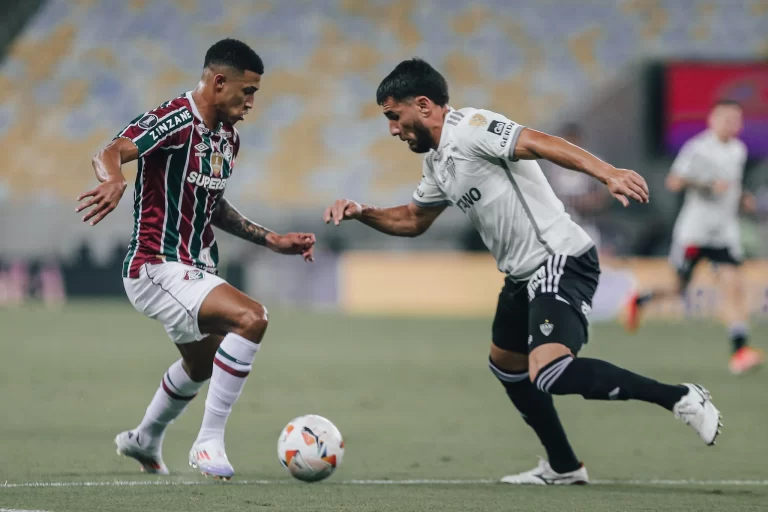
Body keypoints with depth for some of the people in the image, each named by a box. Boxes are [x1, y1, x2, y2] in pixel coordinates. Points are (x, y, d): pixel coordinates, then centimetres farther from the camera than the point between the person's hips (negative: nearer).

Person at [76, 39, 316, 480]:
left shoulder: (228, 137, 10)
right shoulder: (176, 121, -18)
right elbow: (110, 153, -33)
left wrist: (272, 240, 17)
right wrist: (114, 181, -56)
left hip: (195, 271, 10)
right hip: (158, 268, -10)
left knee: (201, 366, 30)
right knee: (251, 317, -28)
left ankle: (145, 442, 56)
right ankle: (210, 441, -20)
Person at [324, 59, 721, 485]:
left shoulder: (470, 128, -14)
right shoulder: (438, 162, 17)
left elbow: (539, 143, -28)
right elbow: (413, 220, 32)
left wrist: (607, 174, -42)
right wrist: (362, 213, 15)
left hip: (561, 261, -11)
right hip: (524, 274, 11)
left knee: (548, 374, -26)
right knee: (506, 366, 25)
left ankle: (678, 397, -18)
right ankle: (563, 467, 36)